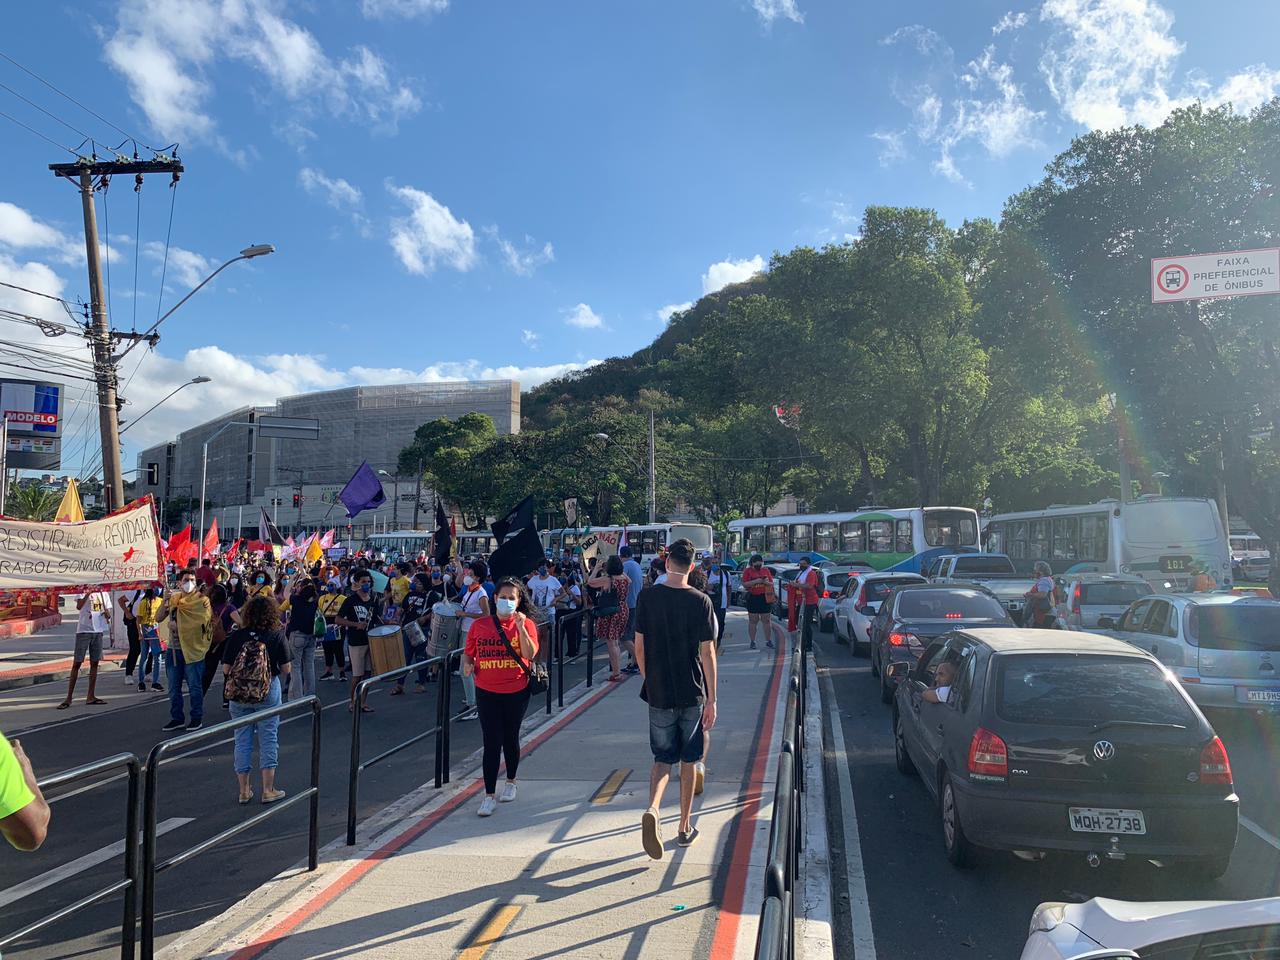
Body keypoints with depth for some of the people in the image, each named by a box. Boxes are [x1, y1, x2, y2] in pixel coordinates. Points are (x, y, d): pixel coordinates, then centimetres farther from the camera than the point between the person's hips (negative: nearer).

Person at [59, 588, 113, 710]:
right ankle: (69, 698, 1)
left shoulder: (104, 593, 13)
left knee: (94, 663, 6)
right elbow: (79, 606, -19)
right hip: (84, 630, -5)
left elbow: (108, 612, 15)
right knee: (76, 664, -3)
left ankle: (91, 696, 12)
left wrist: (108, 615, -7)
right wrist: (89, 592, -25)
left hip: (98, 631, 5)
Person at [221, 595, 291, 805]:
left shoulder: (236, 636, -5)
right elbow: (286, 669, -5)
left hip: (239, 694, 2)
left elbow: (226, 669, -3)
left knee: (242, 740, 12)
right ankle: (268, 790, 11)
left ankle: (244, 790, 19)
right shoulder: (276, 636, -8)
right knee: (268, 739, 7)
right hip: (268, 693, -2)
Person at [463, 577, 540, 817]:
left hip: (516, 692, 0)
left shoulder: (526, 624, -5)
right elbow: (468, 652, 9)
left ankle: (511, 782, 37)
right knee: (491, 743, -2)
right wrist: (467, 665, -12)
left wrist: (521, 627, -26)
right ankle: (489, 795, 6)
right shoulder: (479, 625, -1)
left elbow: (530, 654, -19)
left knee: (510, 738, 15)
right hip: (486, 692, 0)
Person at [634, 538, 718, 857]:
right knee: (689, 760, 14)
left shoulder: (648, 597, -5)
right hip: (692, 694, -1)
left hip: (658, 692, 1)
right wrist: (711, 699, -3)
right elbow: (707, 653, -9)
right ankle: (685, 827, 24)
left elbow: (639, 646, 0)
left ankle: (652, 810, -14)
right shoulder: (701, 601, -10)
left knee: (662, 759, 12)